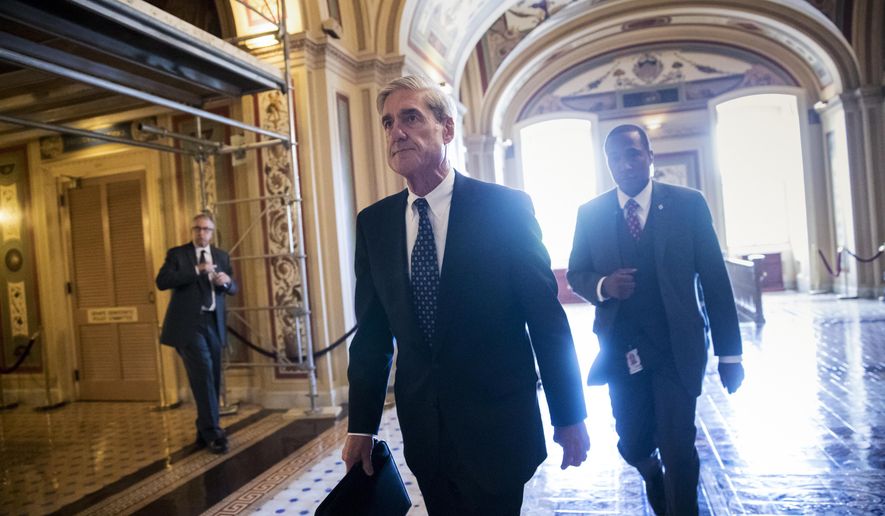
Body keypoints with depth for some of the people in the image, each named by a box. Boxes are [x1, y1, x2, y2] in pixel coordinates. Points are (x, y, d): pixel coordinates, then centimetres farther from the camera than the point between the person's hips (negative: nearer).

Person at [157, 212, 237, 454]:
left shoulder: (222, 256, 13)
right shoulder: (177, 253, 1)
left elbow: (233, 289, 13)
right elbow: (162, 281, -13)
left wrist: (227, 281, -11)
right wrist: (196, 270, -21)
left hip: (213, 323, 5)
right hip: (188, 324, -5)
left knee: (211, 378, 10)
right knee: (203, 375, -12)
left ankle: (204, 431, 24)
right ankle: (212, 432, -7)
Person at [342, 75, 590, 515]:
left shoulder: (506, 207, -10)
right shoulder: (374, 223, 1)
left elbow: (547, 317, -7)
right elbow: (372, 331, 5)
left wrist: (569, 416, -4)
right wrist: (361, 426, 5)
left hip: (497, 425, -4)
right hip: (421, 426, 4)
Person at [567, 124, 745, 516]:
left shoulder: (688, 204, -3)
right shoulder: (590, 214, 0)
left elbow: (715, 279, -2)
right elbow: (576, 274, 7)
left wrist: (729, 352, -2)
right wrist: (603, 286, -17)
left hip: (677, 347, -2)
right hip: (622, 350, 2)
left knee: (678, 450, -4)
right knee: (632, 447, 14)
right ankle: (655, 480, 48)